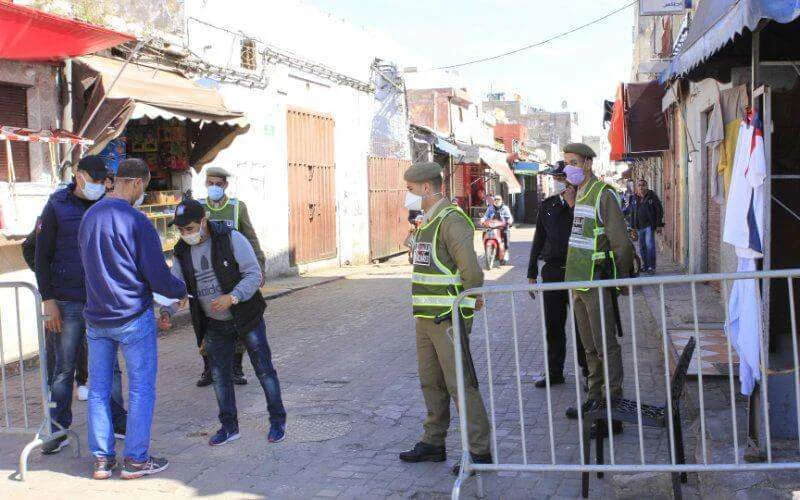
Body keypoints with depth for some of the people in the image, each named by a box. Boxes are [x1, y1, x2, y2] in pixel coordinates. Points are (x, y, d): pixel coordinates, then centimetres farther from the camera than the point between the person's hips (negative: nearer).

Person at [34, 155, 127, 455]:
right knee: (63, 368, 4)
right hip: (66, 303, -3)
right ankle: (59, 430, 14)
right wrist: (48, 299, -9)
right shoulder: (57, 208, -1)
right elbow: (41, 257, -2)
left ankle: (118, 422, 17)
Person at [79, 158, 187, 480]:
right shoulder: (136, 221, -16)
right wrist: (181, 291, 6)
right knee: (141, 389, 5)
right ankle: (135, 459, 9)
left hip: (96, 317, 6)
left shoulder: (89, 216, 6)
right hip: (133, 318, -6)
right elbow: (159, 277, -15)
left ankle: (102, 459, 18)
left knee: (98, 390, 12)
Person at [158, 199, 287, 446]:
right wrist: (166, 312, -21)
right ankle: (229, 426, 23)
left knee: (264, 370, 4)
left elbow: (254, 274, -17)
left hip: (247, 317, -4)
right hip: (215, 325, 5)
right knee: (220, 376, 9)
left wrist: (232, 297, -31)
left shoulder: (231, 239, -16)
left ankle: (278, 421, 19)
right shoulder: (182, 252, -1)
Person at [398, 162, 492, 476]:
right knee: (431, 382, 16)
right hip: (426, 316, 10)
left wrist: (469, 305, -11)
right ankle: (433, 443, 27)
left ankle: (480, 450, 1)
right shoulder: (427, 221, 17)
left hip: (447, 317, -10)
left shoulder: (451, 220, -15)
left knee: (460, 383, -6)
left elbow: (471, 269, -21)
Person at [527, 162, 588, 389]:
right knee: (553, 326, 10)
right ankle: (554, 372, 21)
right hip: (552, 272, 4)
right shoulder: (547, 206, 11)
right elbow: (539, 239, 14)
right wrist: (532, 273, 13)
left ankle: (588, 370, 15)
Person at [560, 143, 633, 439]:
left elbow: (621, 242, -13)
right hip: (578, 281, 9)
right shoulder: (579, 194, 15)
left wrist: (623, 279, -11)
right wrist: (573, 206, 15)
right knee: (589, 347, 17)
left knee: (606, 347, -7)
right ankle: (595, 399, 28)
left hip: (597, 281, -9)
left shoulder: (603, 195, -12)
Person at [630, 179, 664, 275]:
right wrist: (632, 226, 12)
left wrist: (659, 225, -8)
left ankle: (651, 267, -7)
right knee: (642, 247, 9)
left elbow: (660, 211, -3)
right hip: (639, 227, 5)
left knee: (649, 245, -10)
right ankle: (645, 265, 20)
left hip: (649, 225, -5)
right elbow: (632, 213, 17)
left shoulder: (652, 197, -3)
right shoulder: (635, 199, 11)